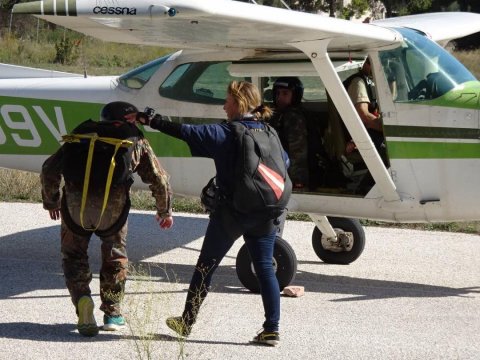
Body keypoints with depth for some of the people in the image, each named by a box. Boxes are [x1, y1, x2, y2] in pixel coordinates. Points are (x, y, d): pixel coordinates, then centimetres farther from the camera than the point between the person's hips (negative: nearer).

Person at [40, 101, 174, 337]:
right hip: (114, 206, 0)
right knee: (115, 256, 23)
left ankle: (82, 298, -5)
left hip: (76, 203, 0)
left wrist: (51, 201, 29)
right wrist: (165, 211, 31)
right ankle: (112, 313, 24)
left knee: (74, 255, 19)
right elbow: (159, 180, 16)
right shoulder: (136, 141, 17)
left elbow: (50, 169, 14)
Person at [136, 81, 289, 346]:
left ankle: (186, 322, 18)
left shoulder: (224, 133, -11)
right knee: (265, 268, 6)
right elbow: (284, 161, 18)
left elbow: (187, 132, -17)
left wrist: (152, 122, -14)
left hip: (231, 212, -4)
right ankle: (271, 329, -1)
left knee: (206, 266, 9)